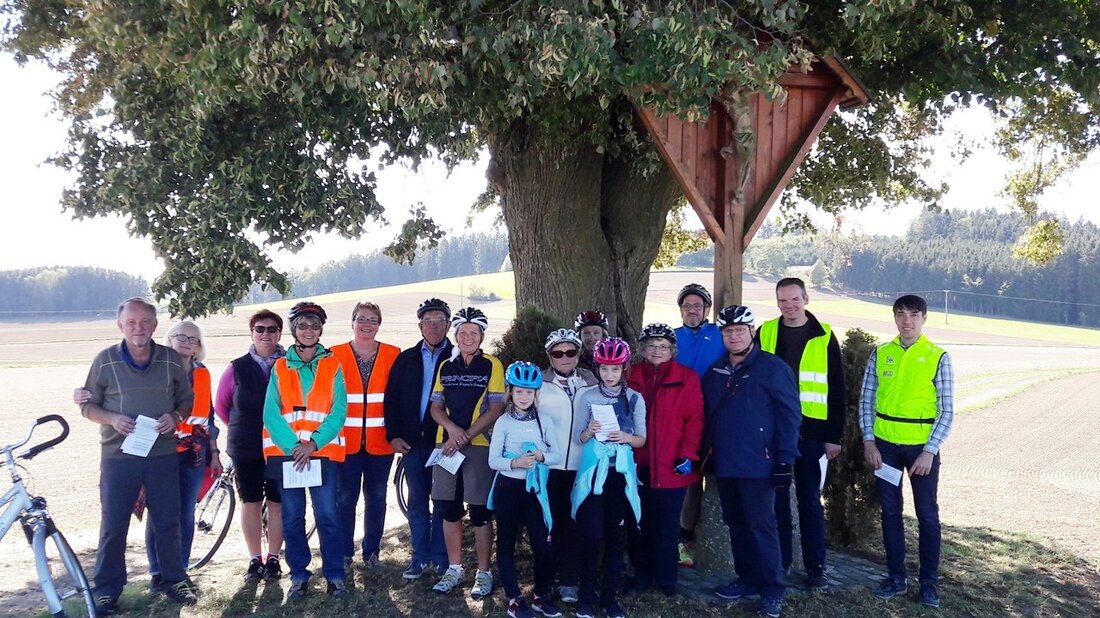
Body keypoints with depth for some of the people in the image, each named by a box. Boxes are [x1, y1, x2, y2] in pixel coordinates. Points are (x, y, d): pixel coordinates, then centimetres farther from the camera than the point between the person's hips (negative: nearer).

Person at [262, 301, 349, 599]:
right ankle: (298, 576, 16)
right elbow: (270, 412, -1)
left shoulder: (332, 366, 6)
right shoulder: (279, 367, 8)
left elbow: (339, 411, -2)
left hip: (323, 450, -1)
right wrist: (293, 445, -13)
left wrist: (314, 443, -13)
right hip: (286, 451, 1)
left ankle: (335, 575, 7)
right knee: (292, 517, 6)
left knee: (327, 515, -4)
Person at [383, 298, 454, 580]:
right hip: (412, 441, 3)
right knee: (416, 500, 10)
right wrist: (393, 435, -1)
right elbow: (392, 398, 7)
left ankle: (441, 558, 15)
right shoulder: (406, 359, 8)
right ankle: (420, 557, 19)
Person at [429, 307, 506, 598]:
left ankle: (483, 573, 12)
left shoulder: (492, 366, -3)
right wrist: (452, 428, -12)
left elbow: (496, 409, -8)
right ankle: (454, 569, 23)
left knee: (479, 513, 1)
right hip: (446, 444, 4)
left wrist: (466, 435, -14)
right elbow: (436, 406, 8)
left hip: (479, 445, -4)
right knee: (449, 510, 10)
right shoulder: (445, 367, 11)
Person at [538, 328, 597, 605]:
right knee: (548, 522, 6)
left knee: (573, 523, 5)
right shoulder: (539, 383, 0)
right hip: (547, 465, -1)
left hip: (581, 466, 2)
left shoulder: (589, 381, 7)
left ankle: (569, 581, 13)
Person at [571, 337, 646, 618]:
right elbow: (579, 438, 4)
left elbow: (642, 439, 7)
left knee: (616, 536, 5)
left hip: (620, 472, 1)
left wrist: (626, 437, -14)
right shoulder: (586, 396, 1)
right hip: (593, 471, -1)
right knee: (590, 535, -6)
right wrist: (589, 431, -18)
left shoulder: (635, 399, 3)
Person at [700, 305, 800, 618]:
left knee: (761, 525, -3)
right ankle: (747, 580, 27)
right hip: (725, 463, 6)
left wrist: (785, 459, -14)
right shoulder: (714, 373, 11)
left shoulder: (773, 368, -8)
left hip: (758, 463, -6)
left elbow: (789, 415, -10)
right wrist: (702, 452, 10)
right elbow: (708, 417, 17)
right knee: (736, 523, 14)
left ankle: (772, 590, 8)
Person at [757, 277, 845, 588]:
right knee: (777, 499, 8)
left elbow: (837, 389, 1)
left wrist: (834, 436, -3)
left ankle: (815, 566, 16)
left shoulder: (824, 337, 0)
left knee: (810, 500, 6)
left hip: (810, 432, -1)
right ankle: (779, 562, 20)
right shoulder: (765, 333, 4)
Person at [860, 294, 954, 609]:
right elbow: (866, 400, 5)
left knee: (927, 515, 7)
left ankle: (929, 582, 20)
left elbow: (947, 411, -6)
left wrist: (929, 451, -12)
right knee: (890, 512, 11)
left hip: (922, 447, -2)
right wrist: (868, 441, -3)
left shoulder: (938, 358, -6)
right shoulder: (880, 354, 2)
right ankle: (896, 577, 23)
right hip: (885, 445, 3)